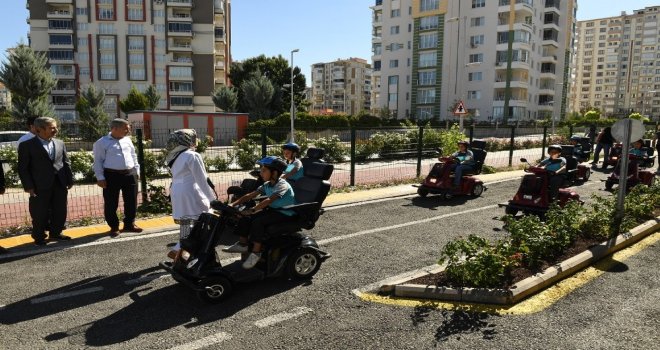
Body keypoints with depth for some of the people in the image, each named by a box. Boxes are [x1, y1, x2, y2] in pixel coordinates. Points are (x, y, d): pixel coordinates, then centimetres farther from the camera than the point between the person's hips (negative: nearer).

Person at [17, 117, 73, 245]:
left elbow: (66, 163, 12)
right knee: (40, 214, 6)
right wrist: (28, 186, -11)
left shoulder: (60, 143, 9)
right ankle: (39, 237, 22)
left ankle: (55, 233, 28)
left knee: (60, 212, 11)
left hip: (60, 184, 4)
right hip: (40, 186, -4)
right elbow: (23, 168, -5)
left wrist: (70, 180, 6)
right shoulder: (27, 145, -4)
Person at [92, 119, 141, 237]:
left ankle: (129, 224, 26)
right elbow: (98, 161, -5)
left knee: (131, 201, 10)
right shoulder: (102, 143, -4)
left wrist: (136, 170, 14)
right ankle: (114, 227, 18)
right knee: (111, 203, 4)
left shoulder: (127, 140, 12)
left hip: (130, 174, 5)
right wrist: (100, 178, -9)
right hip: (112, 176, -5)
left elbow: (133, 156, 19)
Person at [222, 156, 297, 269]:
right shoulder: (267, 185, 5)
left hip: (286, 214, -8)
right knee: (245, 217, -4)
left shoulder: (282, 185, -21)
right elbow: (251, 195, 2)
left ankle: (256, 253, -16)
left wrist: (252, 210, -42)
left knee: (258, 221, -27)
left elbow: (269, 200, -35)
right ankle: (242, 244, 11)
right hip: (273, 210, 8)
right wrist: (233, 204, -8)